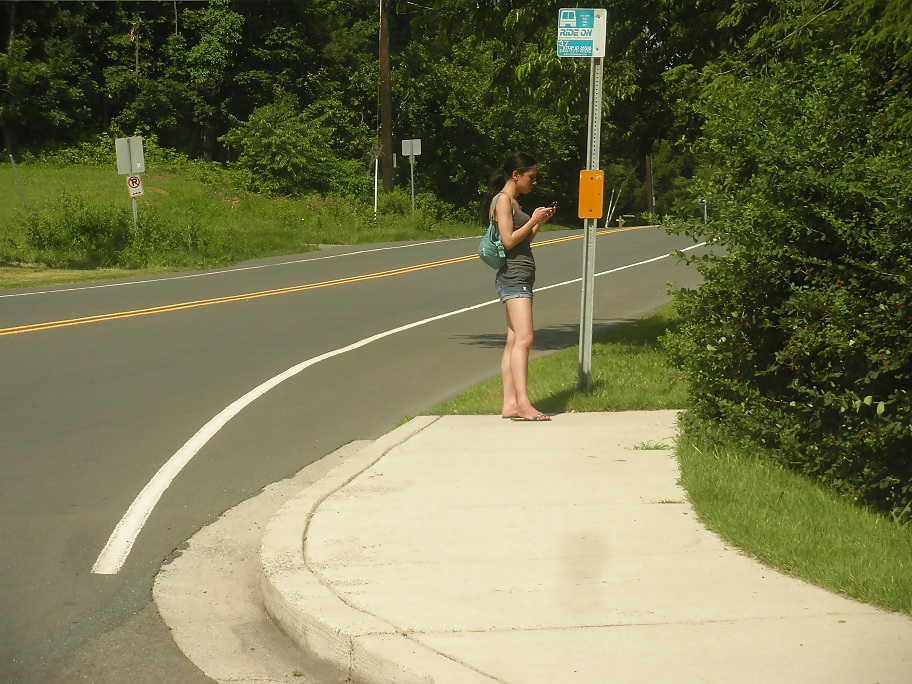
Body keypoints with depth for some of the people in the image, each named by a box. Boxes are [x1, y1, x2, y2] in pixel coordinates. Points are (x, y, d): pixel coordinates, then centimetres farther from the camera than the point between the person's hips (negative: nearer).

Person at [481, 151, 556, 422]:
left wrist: (540, 222, 12)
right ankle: (523, 403, -24)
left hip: (520, 279, 10)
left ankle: (509, 404, 3)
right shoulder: (503, 200, -8)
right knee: (523, 339, -18)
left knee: (514, 341, 5)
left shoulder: (513, 202, 21)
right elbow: (508, 240, -16)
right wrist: (533, 220, -11)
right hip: (513, 277, -10)